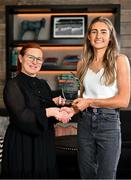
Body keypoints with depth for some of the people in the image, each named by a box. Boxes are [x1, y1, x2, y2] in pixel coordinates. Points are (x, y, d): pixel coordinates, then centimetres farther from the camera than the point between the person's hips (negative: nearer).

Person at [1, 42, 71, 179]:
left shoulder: (43, 84, 10)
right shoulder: (13, 85, -11)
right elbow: (21, 117, -22)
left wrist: (54, 103, -1)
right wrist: (49, 111, -21)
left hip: (45, 142, 7)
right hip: (22, 144, -7)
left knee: (46, 173, 15)